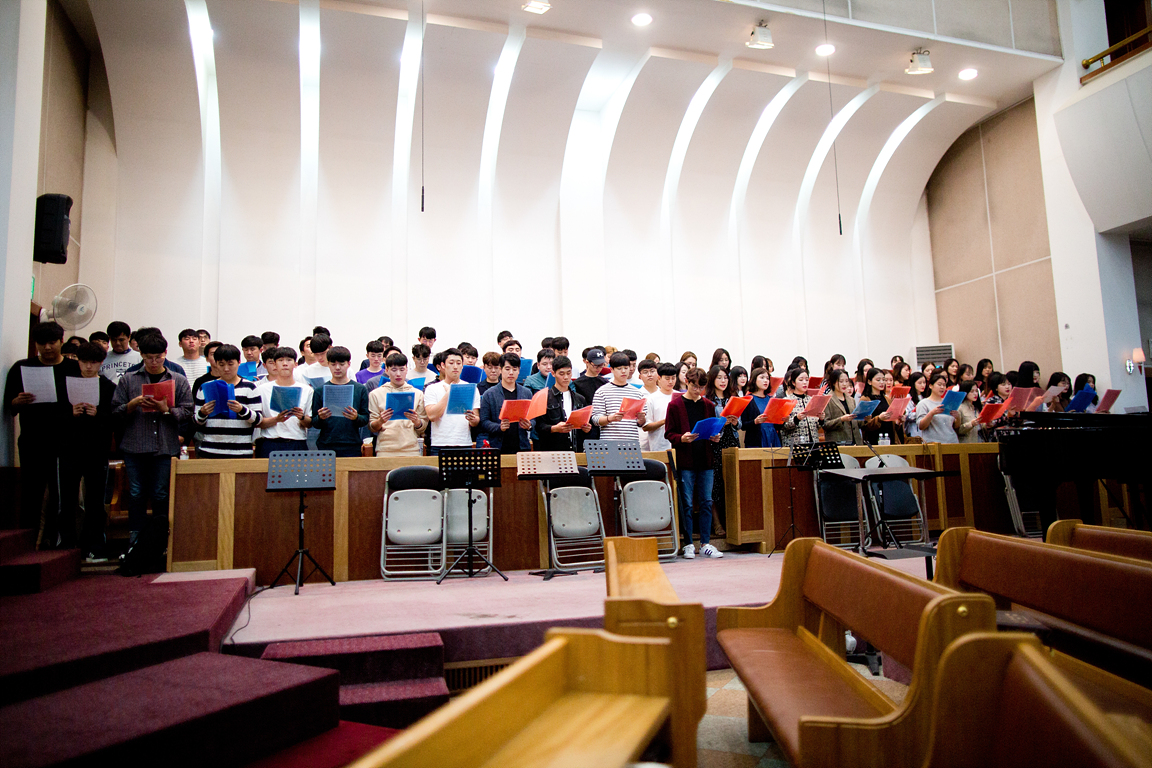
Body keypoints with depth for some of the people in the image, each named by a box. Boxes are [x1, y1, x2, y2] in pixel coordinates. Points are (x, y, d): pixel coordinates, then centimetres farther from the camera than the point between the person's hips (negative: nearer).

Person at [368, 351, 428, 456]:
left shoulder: (417, 394, 11)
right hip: (385, 450, 0)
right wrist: (380, 421, -13)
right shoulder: (376, 394, 8)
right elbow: (372, 428, 7)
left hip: (411, 450, 1)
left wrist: (416, 421, -11)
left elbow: (423, 428, 10)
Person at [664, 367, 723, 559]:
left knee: (706, 502, 6)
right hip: (685, 460, -4)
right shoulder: (675, 405, 0)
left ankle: (706, 543, 14)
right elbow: (669, 434, -2)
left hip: (705, 459, 4)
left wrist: (715, 438, -2)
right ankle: (688, 544, 10)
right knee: (687, 504, 0)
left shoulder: (709, 405, 13)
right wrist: (682, 438, -20)